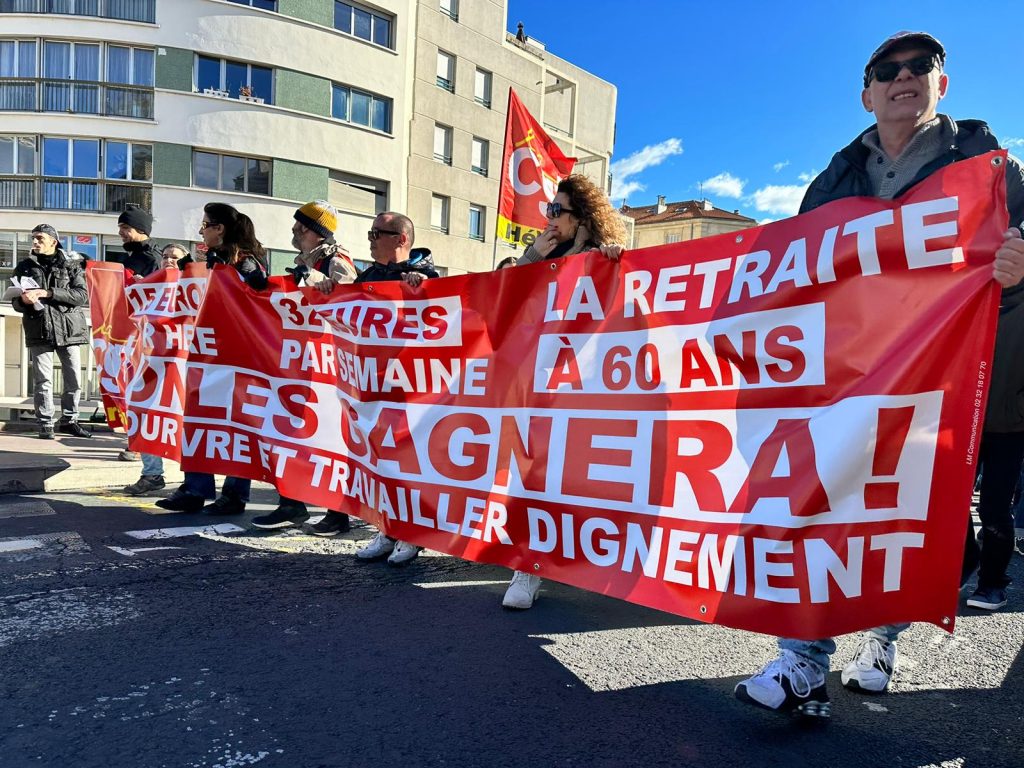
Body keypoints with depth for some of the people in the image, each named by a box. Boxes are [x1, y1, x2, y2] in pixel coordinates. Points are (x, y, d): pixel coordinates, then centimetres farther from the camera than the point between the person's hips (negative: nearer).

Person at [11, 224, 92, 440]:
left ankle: (69, 420, 17)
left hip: (69, 329, 0)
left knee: (74, 378, 3)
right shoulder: (24, 266, 12)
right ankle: (45, 424, 6)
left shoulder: (70, 266, 7)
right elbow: (15, 302, 13)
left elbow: (82, 296, -7)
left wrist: (48, 293, -17)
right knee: (43, 379, -3)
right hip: (39, 329, 0)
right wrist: (24, 300, -11)